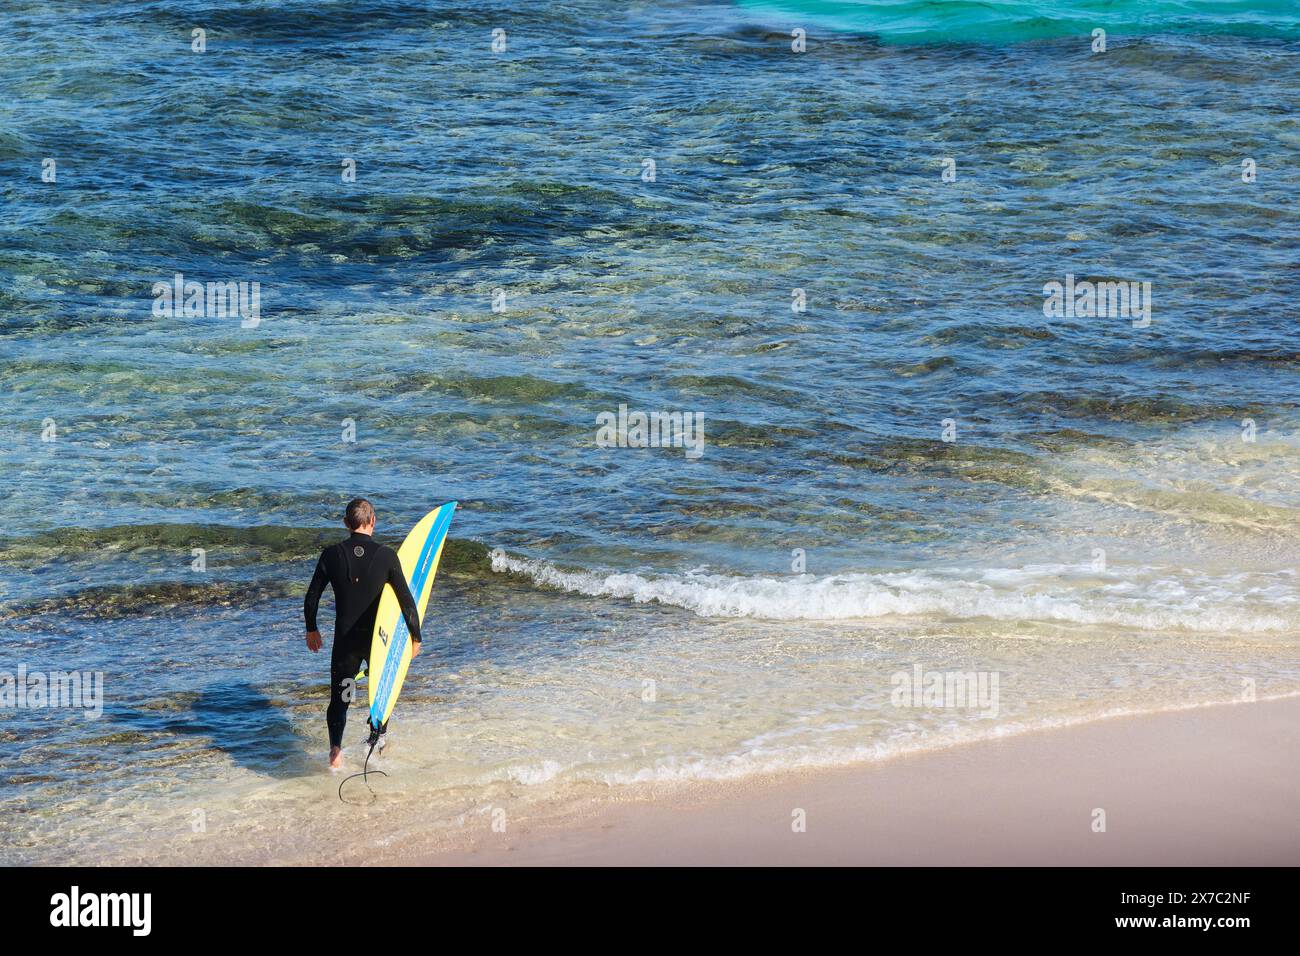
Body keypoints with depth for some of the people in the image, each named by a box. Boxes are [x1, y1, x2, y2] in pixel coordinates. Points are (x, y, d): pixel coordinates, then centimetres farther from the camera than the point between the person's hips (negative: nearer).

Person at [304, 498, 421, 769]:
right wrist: (415, 636, 4)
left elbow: (311, 598, 0)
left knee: (339, 696, 8)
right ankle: (379, 740, 35)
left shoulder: (332, 554, -7)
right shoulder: (386, 555, -11)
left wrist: (312, 629, 17)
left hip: (345, 639, 1)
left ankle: (335, 747, -14)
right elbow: (406, 600, -9)